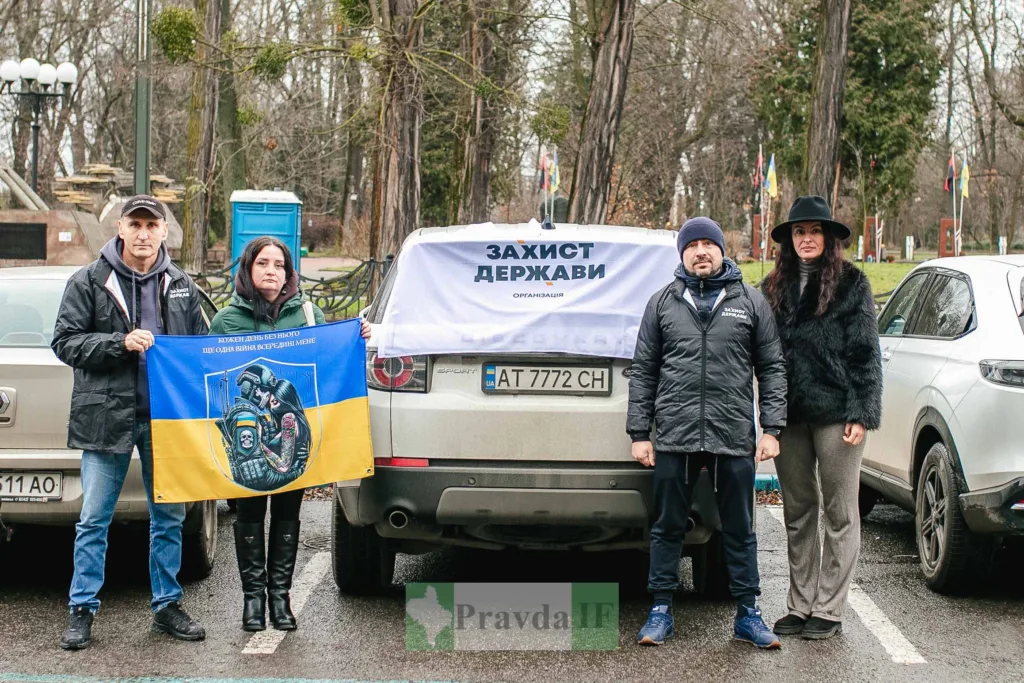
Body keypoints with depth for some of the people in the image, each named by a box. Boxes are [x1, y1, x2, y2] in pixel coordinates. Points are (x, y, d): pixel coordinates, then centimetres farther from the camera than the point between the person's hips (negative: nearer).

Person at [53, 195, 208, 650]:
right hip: (107, 417, -3)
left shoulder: (182, 287, 9)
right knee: (94, 520, 1)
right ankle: (82, 612, 10)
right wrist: (121, 343, -17)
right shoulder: (90, 282, 0)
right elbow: (65, 342, -5)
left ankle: (167, 606, 21)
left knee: (169, 519, 9)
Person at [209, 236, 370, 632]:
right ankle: (253, 594, 13)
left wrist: (357, 340, -2)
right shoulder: (227, 320, 4)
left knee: (287, 513, 7)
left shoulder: (307, 313, 9)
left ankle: (280, 594, 15)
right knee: (250, 513, 4)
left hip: (293, 429, 1)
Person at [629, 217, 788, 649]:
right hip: (674, 436, 1)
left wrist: (772, 428, -1)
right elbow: (643, 371, 9)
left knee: (739, 531, 7)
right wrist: (639, 432, 3)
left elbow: (772, 368, 7)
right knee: (667, 528, 7)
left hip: (734, 437, 0)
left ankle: (747, 614, 16)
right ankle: (661, 612, 17)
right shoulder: (663, 303, 9)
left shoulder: (750, 302, 7)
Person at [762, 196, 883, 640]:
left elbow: (866, 353, -4)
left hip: (836, 412, -5)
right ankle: (801, 606, 17)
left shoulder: (850, 283, 0)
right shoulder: (776, 287, 12)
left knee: (839, 513, 2)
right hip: (789, 415, 5)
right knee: (798, 514, 10)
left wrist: (861, 414, -11)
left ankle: (828, 610, 7)